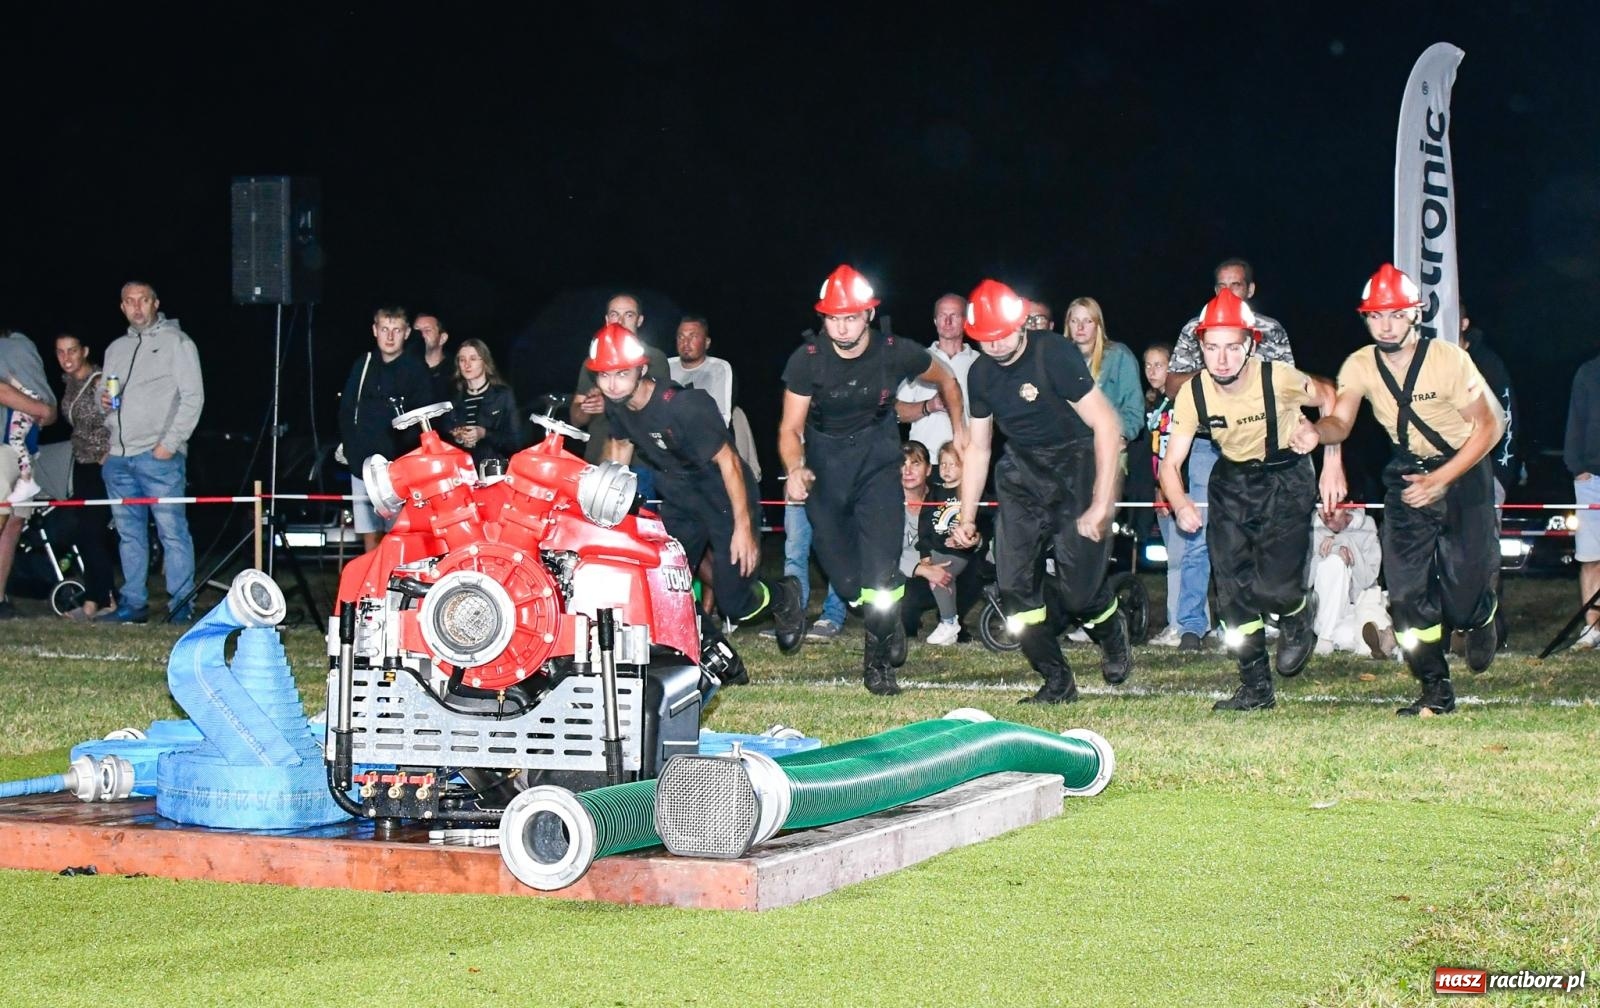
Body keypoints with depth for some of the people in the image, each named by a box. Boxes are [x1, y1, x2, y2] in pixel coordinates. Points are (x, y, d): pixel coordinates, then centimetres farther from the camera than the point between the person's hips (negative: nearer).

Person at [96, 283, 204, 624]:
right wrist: (103, 400, 2)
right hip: (117, 456, 6)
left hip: (158, 457, -6)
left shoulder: (176, 342, 2)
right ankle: (133, 603, 14)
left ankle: (181, 605, -8)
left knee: (172, 531, -8)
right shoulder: (116, 349, 20)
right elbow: (104, 396, 28)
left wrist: (170, 443, -12)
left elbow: (193, 397, -4)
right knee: (129, 533, 9)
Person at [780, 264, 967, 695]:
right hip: (824, 459, 1)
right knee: (844, 574, 1)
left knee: (880, 561, -15)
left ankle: (878, 661, 1)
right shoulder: (806, 360, -17)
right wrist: (795, 470, -32)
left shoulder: (895, 353, -15)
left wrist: (960, 429, 12)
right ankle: (889, 623, 32)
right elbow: (791, 427, -13)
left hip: (876, 454, -1)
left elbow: (946, 379, 6)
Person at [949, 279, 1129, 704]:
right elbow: (977, 448, 14)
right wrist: (966, 518, 10)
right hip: (1023, 472, 6)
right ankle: (1057, 682, 7)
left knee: (1077, 589, -10)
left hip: (1077, 465, -6)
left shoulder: (1054, 357, -19)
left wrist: (1100, 506, -23)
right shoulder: (981, 373, 2)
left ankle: (1112, 633, 25)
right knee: (1014, 584, -5)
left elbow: (1107, 426, -21)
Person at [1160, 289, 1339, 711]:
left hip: (1285, 478, -3)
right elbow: (1171, 463, -14)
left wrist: (1332, 459, -8)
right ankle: (1256, 688, 14)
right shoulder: (1192, 394, -18)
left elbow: (1328, 397, -5)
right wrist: (1180, 504, -35)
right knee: (1232, 588, -1)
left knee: (1272, 586, -16)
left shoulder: (1277, 378, -26)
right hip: (1231, 481, 3)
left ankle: (1298, 618, 21)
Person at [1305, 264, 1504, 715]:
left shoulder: (1449, 360, -20)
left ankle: (1482, 617, 31)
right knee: (1407, 588, -7)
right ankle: (1436, 692, 6)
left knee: (1462, 588, -8)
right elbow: (1340, 423, -20)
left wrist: (1440, 480, -23)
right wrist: (1315, 431, -45)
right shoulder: (1360, 365, -9)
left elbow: (1487, 428, -14)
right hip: (1407, 471, 3)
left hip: (1464, 468, -3)